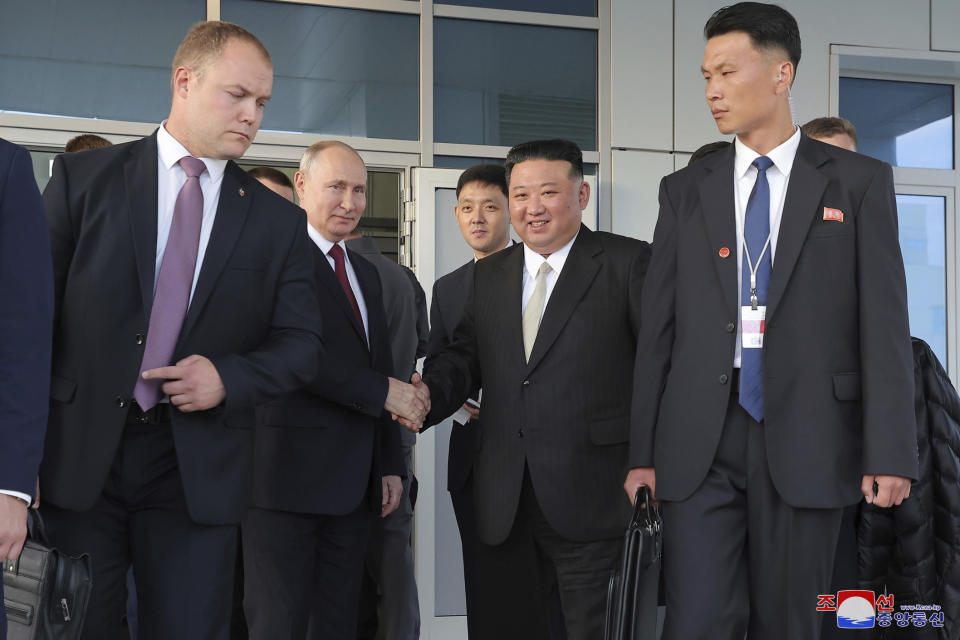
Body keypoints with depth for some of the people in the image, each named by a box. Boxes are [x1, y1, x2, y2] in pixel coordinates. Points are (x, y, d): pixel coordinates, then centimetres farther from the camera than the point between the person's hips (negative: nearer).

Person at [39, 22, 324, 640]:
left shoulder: (279, 222, 8)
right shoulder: (84, 178, 4)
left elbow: (303, 345, 9)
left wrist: (229, 378, -11)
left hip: (198, 472, 1)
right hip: (77, 457, -1)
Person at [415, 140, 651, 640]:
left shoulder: (629, 262, 0)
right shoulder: (489, 275, 17)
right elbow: (465, 355, 13)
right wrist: (429, 392, -9)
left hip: (590, 498, -5)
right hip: (503, 502, 5)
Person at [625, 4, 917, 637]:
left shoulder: (858, 181, 4)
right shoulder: (685, 189, 10)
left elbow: (884, 323, -2)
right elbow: (658, 328, 8)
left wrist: (890, 453, -9)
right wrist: (642, 453, 3)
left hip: (805, 442, -1)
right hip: (702, 443, 2)